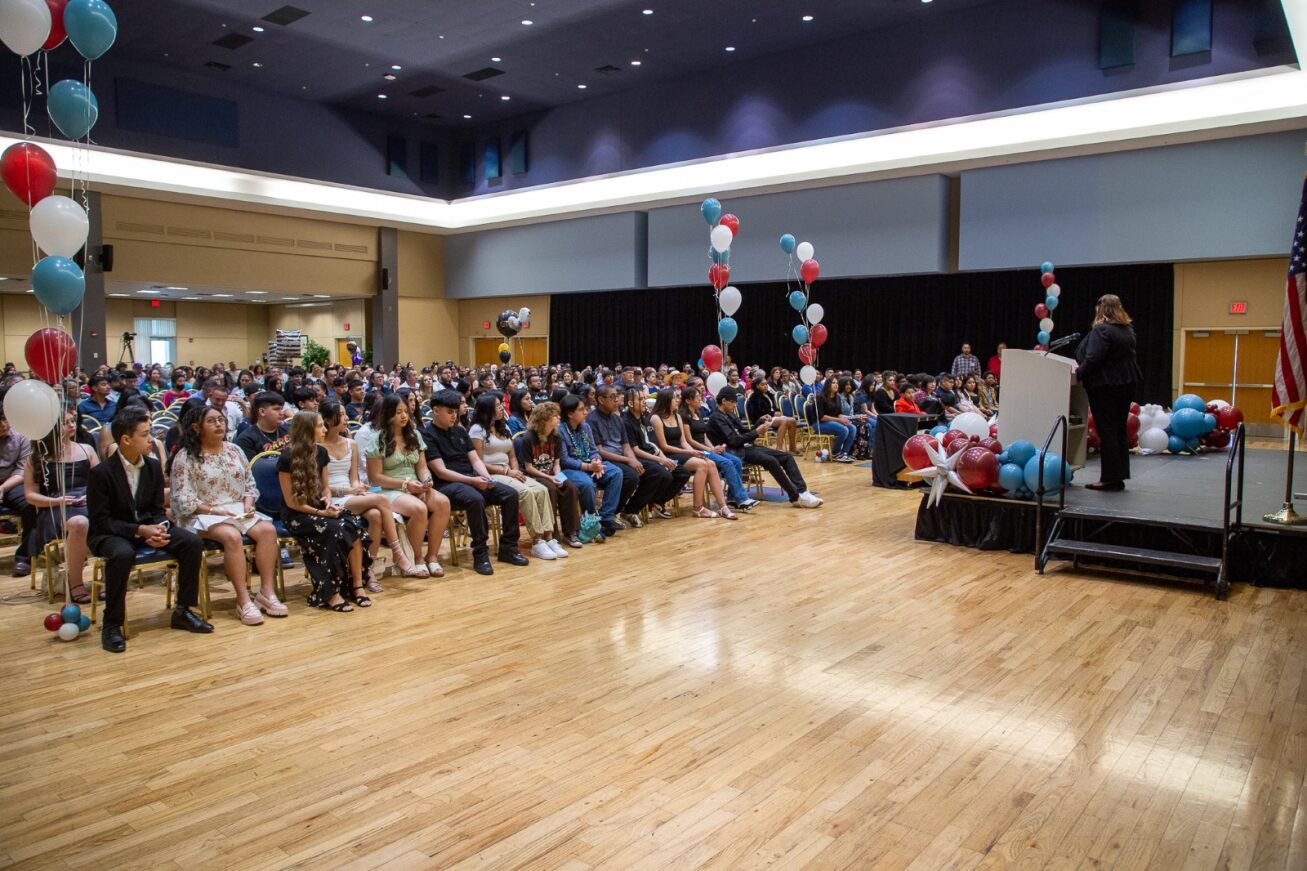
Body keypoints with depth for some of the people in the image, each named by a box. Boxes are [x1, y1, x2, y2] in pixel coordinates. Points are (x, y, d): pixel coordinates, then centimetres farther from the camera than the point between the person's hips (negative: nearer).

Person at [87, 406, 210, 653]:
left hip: (147, 526, 6)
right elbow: (100, 521, -16)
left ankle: (183, 611, -2)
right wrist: (139, 530, -26)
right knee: (123, 554, -39)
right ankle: (111, 624, -21)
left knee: (192, 542, -15)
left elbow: (158, 509, 7)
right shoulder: (101, 473, -16)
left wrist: (159, 529, -16)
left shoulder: (153, 466, 1)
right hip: (109, 533, -5)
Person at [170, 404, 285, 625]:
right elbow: (184, 499, -9)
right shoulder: (185, 457, -3)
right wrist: (215, 510, -18)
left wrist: (248, 505, -4)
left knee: (268, 529, -24)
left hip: (239, 510, 5)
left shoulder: (234, 450, 13)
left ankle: (266, 592, -22)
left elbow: (249, 485, 15)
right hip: (203, 516, -5)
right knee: (232, 536, -35)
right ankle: (243, 601, -32)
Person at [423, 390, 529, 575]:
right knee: (475, 499, -38)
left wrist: (486, 477, -9)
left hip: (473, 479, 7)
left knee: (510, 494, -12)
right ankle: (480, 554, -25)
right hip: (447, 484, -7)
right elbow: (441, 472, -13)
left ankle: (508, 548, -4)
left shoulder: (460, 431, 18)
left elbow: (475, 459, 13)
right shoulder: (428, 435, -5)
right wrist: (473, 481, -21)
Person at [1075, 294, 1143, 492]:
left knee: (1107, 432, -3)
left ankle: (1110, 479, 0)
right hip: (1126, 384, 8)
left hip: (1105, 386, -8)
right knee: (1119, 429, 14)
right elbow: (1126, 357, 18)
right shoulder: (1128, 330, 11)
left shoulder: (1101, 330, -16)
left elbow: (1093, 359, -24)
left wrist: (1079, 372, -8)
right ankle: (1120, 476, 19)